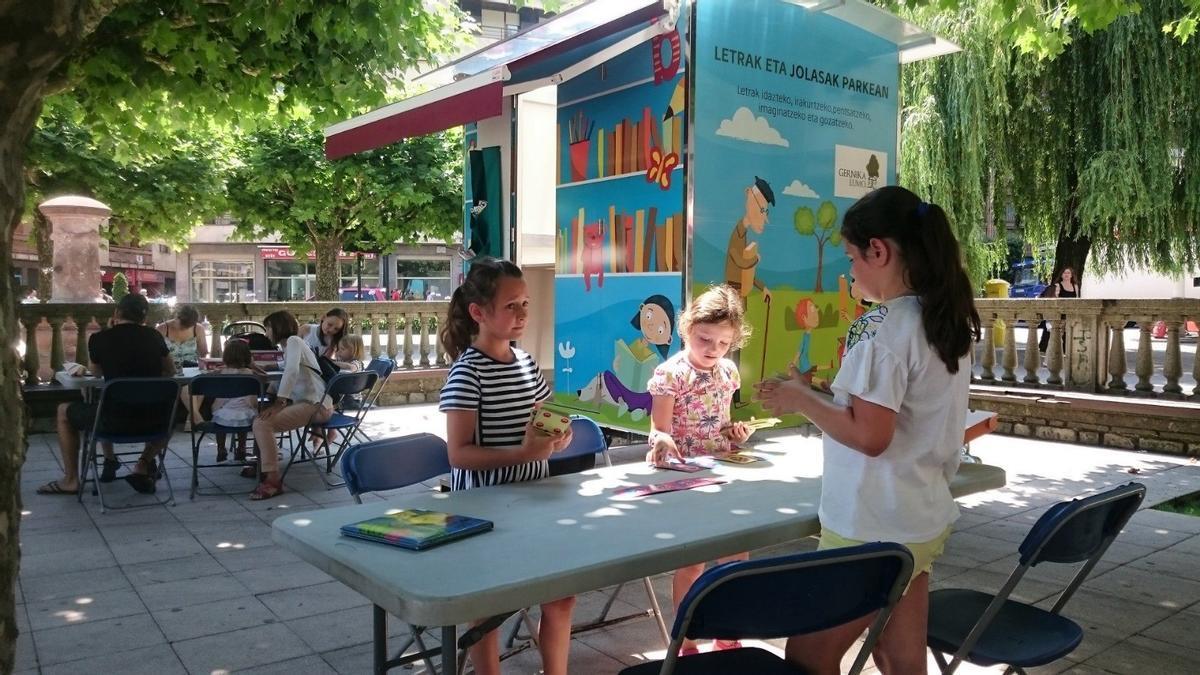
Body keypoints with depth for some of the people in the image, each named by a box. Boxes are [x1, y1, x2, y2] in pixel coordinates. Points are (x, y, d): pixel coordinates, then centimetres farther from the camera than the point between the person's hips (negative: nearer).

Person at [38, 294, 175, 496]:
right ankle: (144, 465, 20)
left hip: (114, 421, -2)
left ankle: (70, 480, 29)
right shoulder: (154, 336, 5)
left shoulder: (99, 339, 0)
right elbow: (170, 371, 19)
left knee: (64, 411, 26)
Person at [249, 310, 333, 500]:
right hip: (305, 401, 10)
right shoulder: (289, 345, 23)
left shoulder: (294, 341, -6)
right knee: (261, 412, 20)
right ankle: (264, 465, 26)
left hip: (315, 405, -10)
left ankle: (273, 479, -20)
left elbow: (292, 371, -21)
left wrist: (279, 402, -26)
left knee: (262, 423, -23)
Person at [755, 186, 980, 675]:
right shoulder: (949, 321, 7)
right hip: (923, 520, 9)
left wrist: (801, 399, -10)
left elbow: (869, 437, -24)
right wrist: (822, 392, 12)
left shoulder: (881, 327, -20)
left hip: (871, 530, -9)